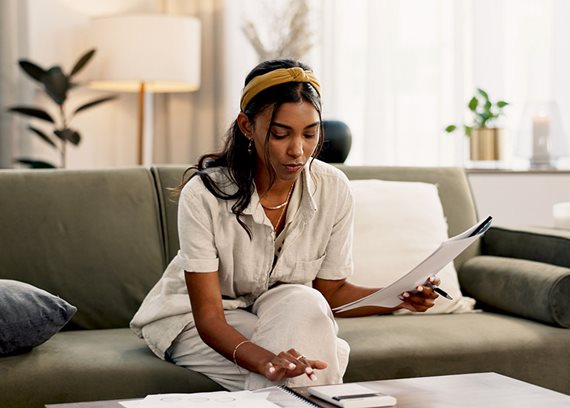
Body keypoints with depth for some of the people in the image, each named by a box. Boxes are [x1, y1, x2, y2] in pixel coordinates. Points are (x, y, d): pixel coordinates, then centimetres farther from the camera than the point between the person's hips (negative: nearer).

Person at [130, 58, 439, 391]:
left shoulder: (333, 189, -15)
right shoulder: (204, 194, -27)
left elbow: (332, 291, -3)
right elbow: (208, 316, -28)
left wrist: (399, 298, -22)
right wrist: (265, 361, -47)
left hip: (286, 316, 5)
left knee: (304, 302, -32)